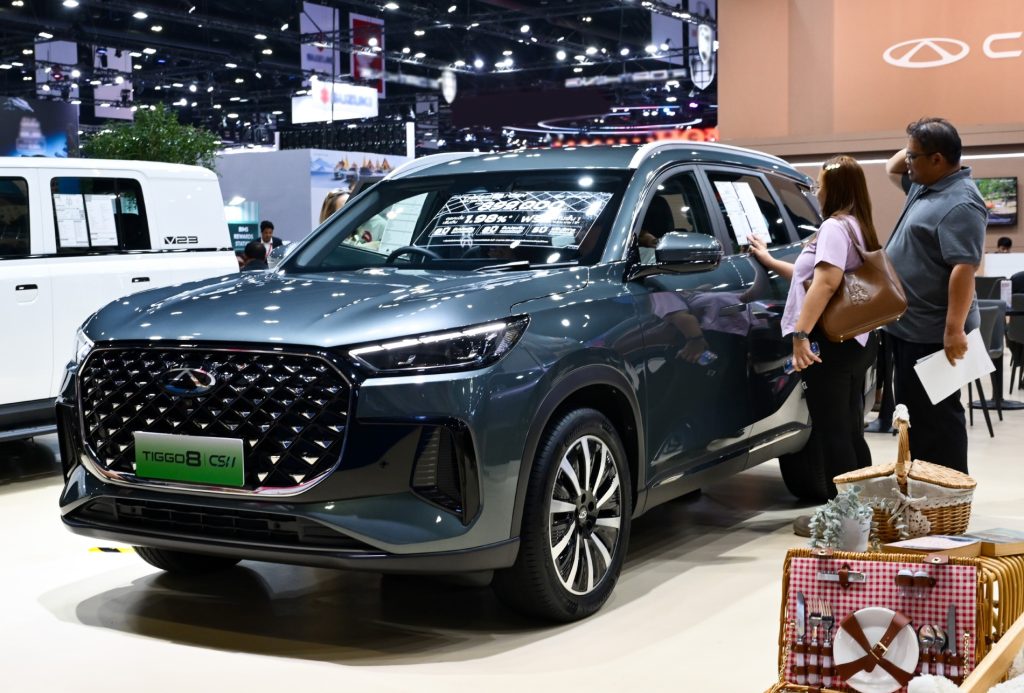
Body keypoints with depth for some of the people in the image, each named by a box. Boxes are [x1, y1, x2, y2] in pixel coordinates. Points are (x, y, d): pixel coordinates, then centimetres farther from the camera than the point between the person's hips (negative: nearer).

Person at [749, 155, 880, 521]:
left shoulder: (835, 226, -10)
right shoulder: (858, 227, 22)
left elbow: (826, 282, -25)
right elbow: (813, 277, 31)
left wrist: (801, 333, -29)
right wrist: (769, 260, 36)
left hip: (831, 341, -10)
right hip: (854, 339, 10)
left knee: (831, 431, -6)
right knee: (849, 429, 14)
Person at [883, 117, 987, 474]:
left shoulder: (959, 203, -21)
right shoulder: (925, 186, 10)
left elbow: (964, 269, -27)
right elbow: (892, 169, 29)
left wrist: (954, 330, -30)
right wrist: (911, 150, 8)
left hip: (933, 332, -10)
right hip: (909, 326, 11)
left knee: (936, 415, -4)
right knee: (913, 411, 17)